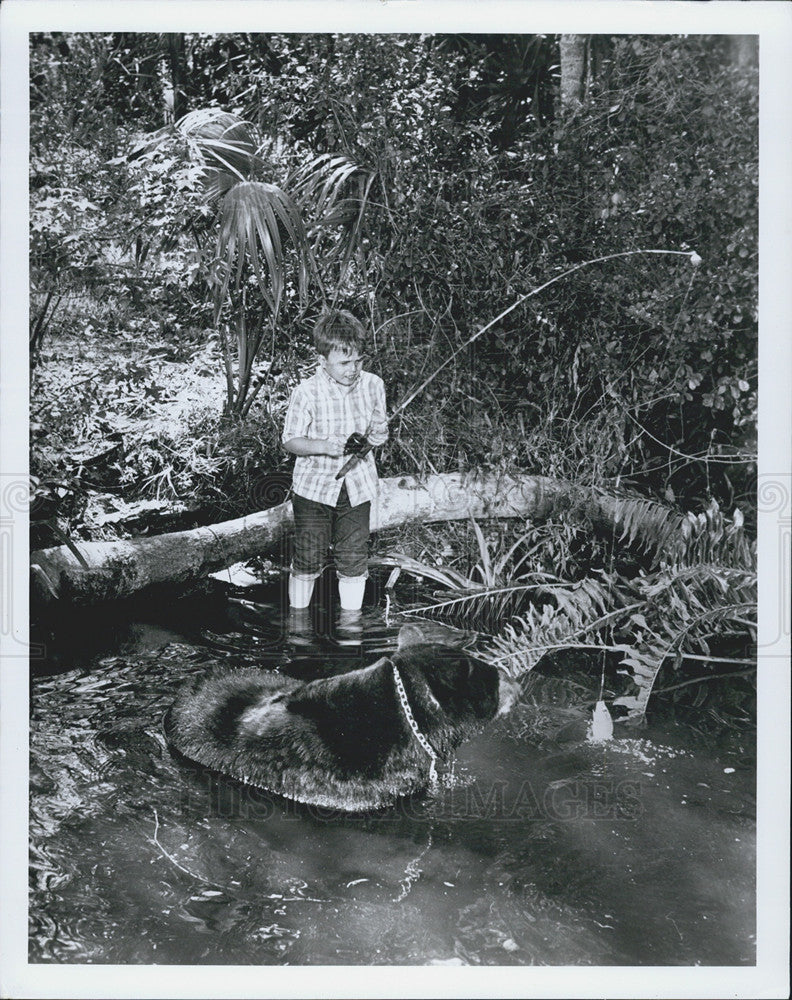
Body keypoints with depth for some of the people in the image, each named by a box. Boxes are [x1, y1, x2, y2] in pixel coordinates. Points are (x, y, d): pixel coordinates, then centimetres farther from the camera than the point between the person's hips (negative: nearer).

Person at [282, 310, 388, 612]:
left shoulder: (373, 385, -4)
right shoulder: (307, 392, -15)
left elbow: (380, 430, 10)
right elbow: (290, 441, -8)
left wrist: (368, 442, -13)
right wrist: (324, 446, -25)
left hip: (357, 486, 3)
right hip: (315, 485, -2)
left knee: (354, 560, 7)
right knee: (308, 560, 5)